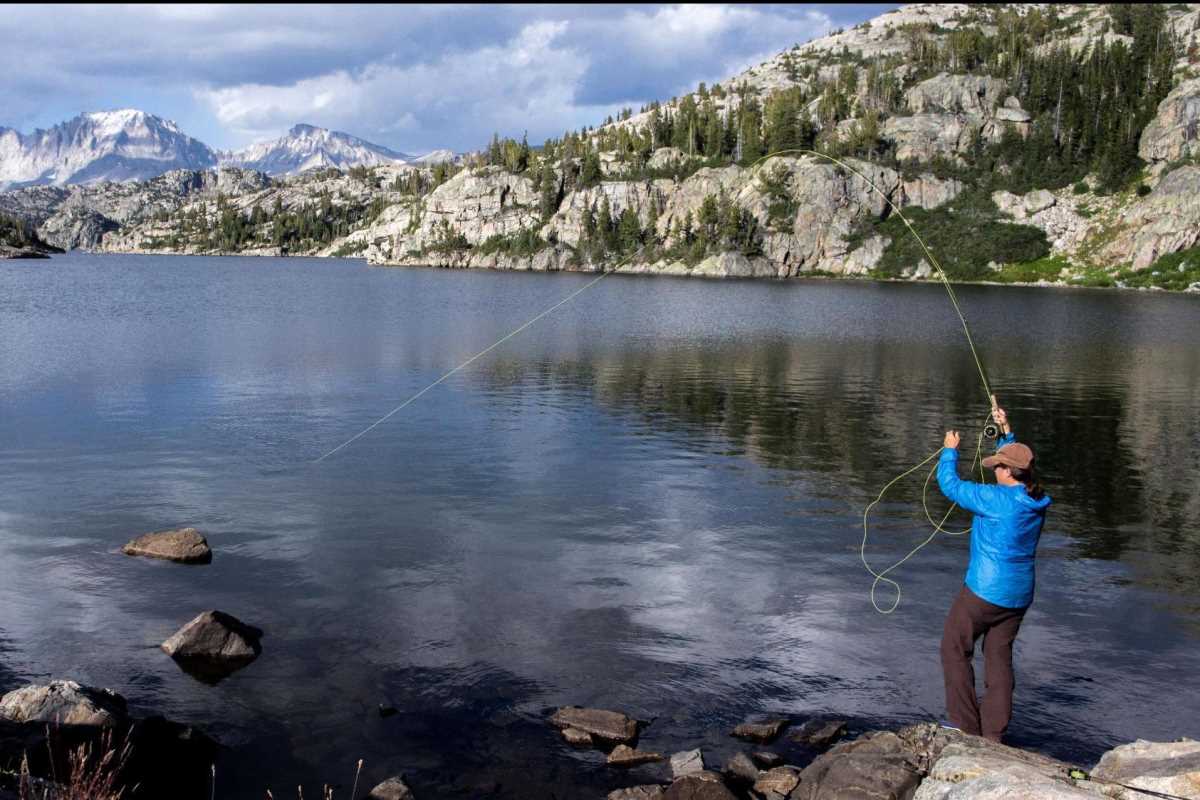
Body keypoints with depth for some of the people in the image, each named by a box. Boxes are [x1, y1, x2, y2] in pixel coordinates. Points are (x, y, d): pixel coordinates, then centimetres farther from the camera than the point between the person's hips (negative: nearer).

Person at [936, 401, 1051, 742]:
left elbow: (950, 485, -8)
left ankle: (966, 727, 10)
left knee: (954, 649, 8)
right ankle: (993, 734, 17)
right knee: (999, 656, 14)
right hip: (1019, 594, 8)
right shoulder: (1037, 501, 1)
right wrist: (1006, 431, 22)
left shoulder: (995, 498, -20)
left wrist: (950, 451, 7)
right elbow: (1017, 465, 21)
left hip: (985, 590, -7)